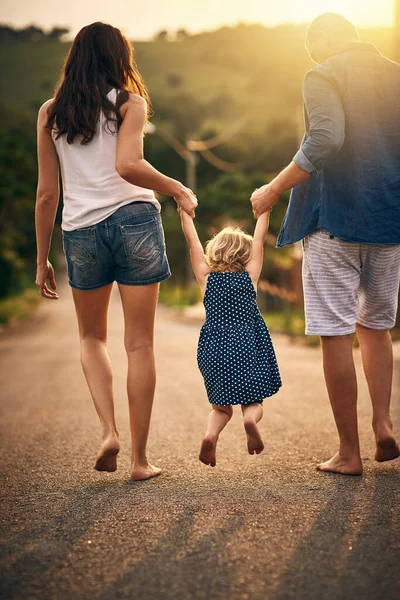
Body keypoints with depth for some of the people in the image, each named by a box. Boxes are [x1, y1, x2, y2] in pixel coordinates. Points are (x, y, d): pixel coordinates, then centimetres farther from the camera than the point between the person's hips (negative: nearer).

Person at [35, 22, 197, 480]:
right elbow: (127, 166, -17)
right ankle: (139, 458, 10)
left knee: (92, 338, 22)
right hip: (133, 220, -2)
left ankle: (109, 431, 4)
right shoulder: (129, 103, 1)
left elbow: (46, 193, 7)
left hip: (80, 231, 2)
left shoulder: (50, 113, 9)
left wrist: (42, 260, 12)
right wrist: (177, 189, -3)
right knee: (139, 344, 5)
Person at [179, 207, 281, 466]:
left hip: (214, 350, 1)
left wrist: (185, 212, 16)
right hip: (247, 348, -1)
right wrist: (265, 210, 19)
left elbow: (193, 243, 10)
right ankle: (251, 417, -24)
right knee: (253, 402, 10)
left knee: (221, 407, 14)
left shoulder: (206, 278, 7)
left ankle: (211, 433, -16)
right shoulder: (249, 276, 5)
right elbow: (260, 239, 11)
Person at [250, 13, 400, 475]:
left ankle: (349, 452, 2)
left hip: (335, 220, -6)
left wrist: (273, 190, -14)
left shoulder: (323, 76, -5)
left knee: (336, 334, -1)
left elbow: (325, 139, -21)